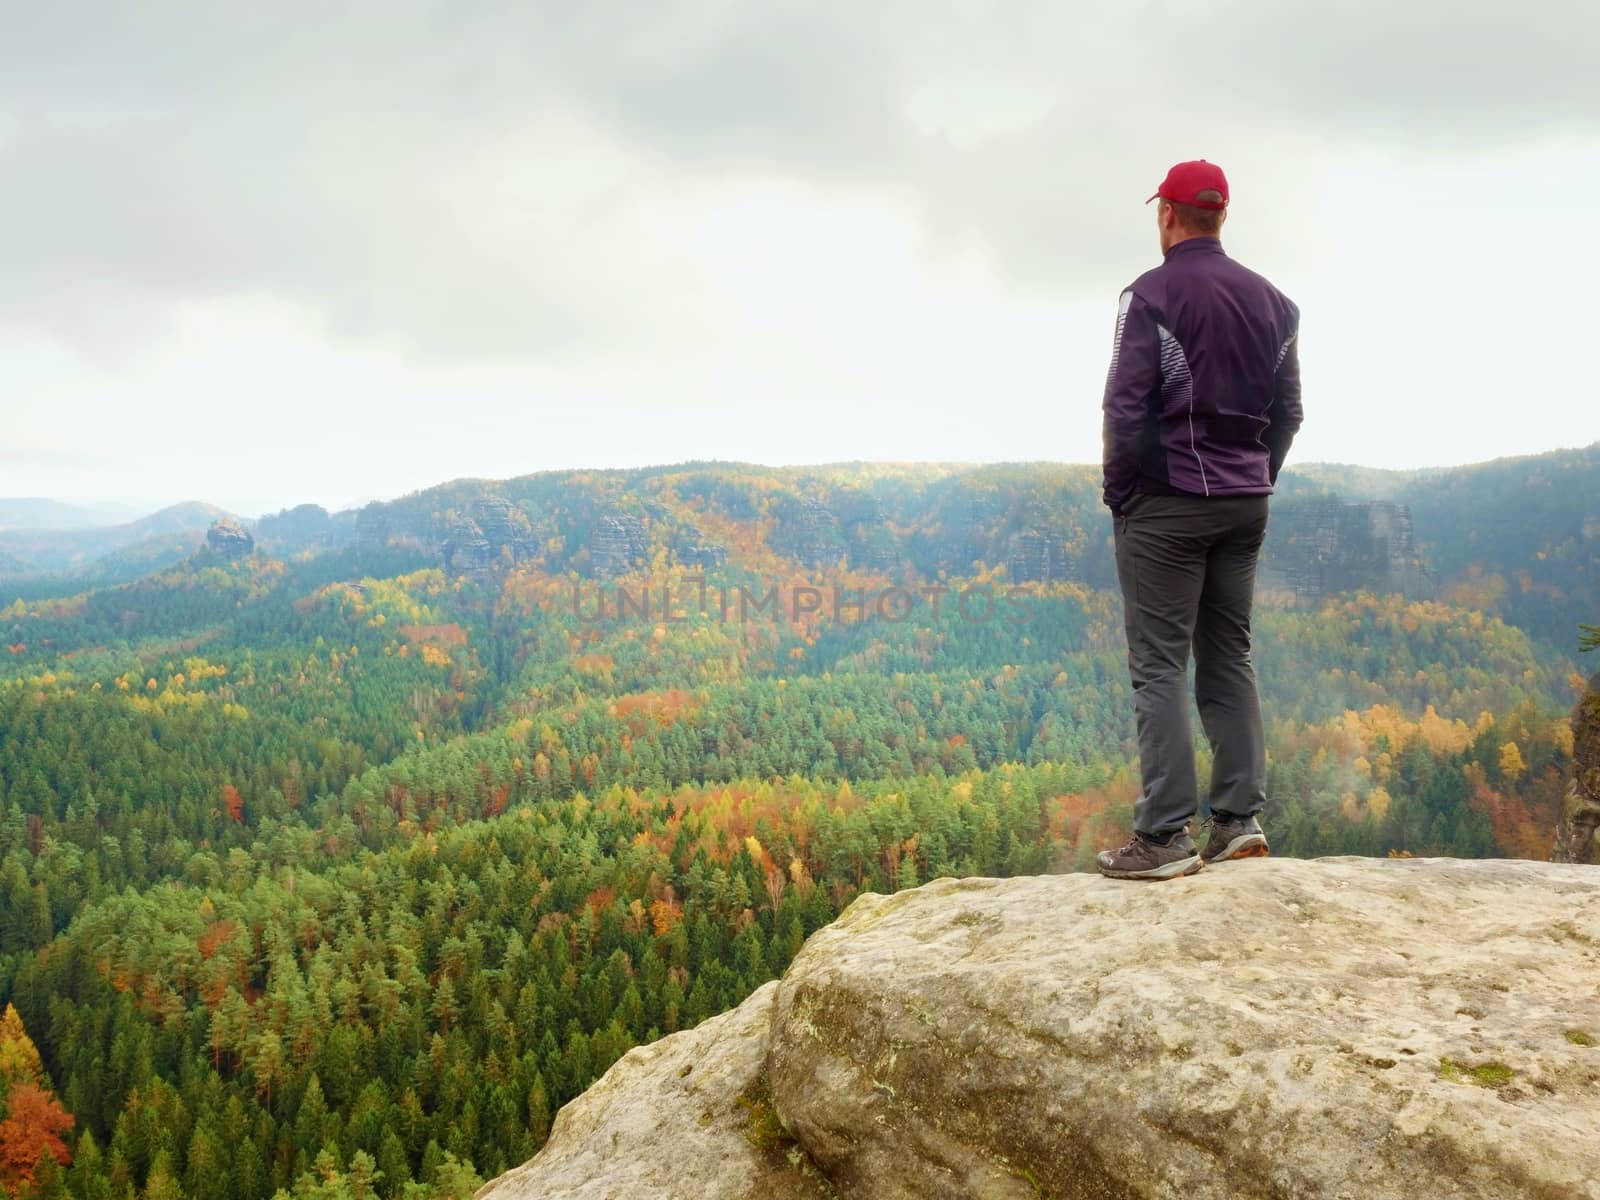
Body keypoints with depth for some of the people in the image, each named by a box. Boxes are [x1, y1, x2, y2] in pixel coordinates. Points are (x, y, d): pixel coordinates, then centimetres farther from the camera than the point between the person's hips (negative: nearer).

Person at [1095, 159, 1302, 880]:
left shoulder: (1152, 294, -9)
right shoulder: (1270, 301, 10)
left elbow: (1125, 406, -13)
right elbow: (1287, 409, 11)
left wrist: (1119, 493, -2)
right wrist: (1255, 480, 18)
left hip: (1166, 503, -6)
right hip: (1245, 506, 6)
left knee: (1160, 666, -4)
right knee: (1229, 659, 12)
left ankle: (1165, 835, -7)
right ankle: (1240, 816, 9)